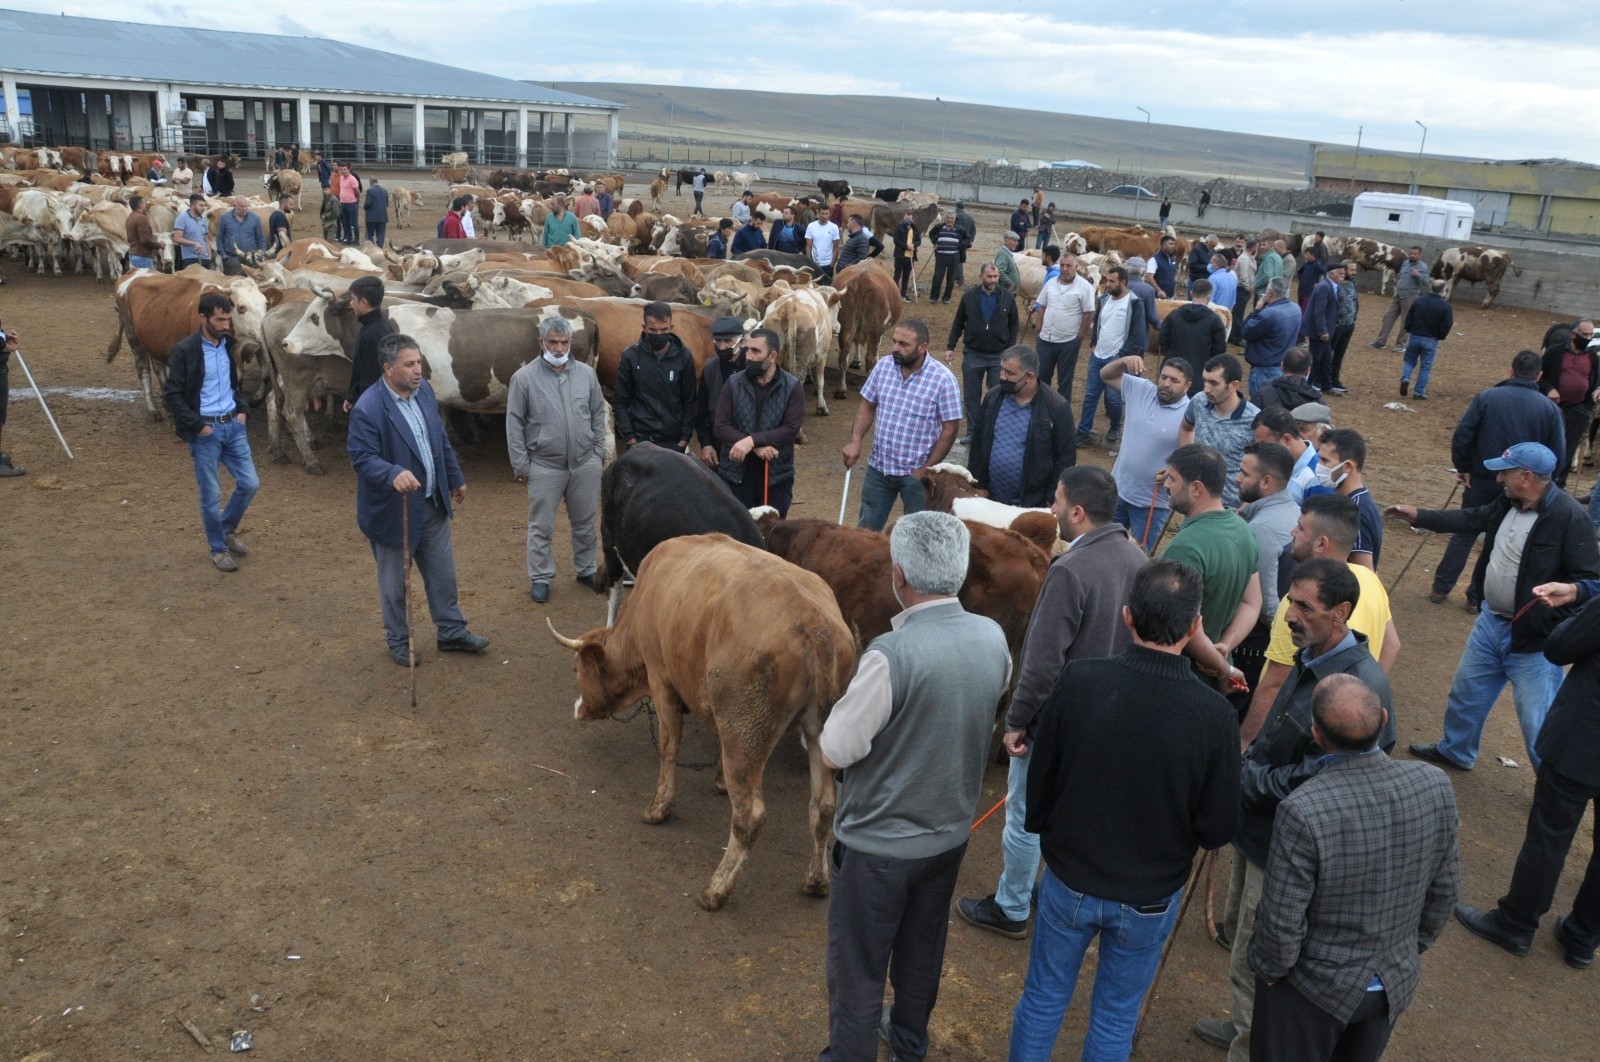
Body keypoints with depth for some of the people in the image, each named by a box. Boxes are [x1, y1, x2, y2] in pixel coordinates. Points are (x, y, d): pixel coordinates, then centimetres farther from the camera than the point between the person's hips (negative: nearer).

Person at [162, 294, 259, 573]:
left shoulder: (228, 345, 6)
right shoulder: (184, 350, -13)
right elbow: (171, 395, -12)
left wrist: (241, 409, 9)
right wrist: (197, 425, -14)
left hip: (233, 425, 6)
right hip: (205, 430, -6)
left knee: (250, 483, 6)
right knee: (210, 495, 3)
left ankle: (228, 529, 29)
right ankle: (218, 549, 18)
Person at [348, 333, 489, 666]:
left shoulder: (424, 390, 0)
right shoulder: (368, 409, -23)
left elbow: (441, 440, 11)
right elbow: (362, 458, -25)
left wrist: (456, 478, 18)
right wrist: (394, 474, -44)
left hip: (433, 503, 6)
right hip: (394, 510, -6)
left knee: (443, 573, 17)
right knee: (394, 582, 12)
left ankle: (452, 632, 34)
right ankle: (398, 641, 31)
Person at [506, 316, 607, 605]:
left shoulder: (586, 374, 1)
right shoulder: (524, 378, -8)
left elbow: (598, 414, 10)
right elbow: (514, 424, -4)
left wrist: (599, 451, 6)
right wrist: (521, 464, -5)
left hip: (586, 464, 3)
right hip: (544, 467, -3)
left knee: (585, 523, 15)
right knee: (541, 527, 6)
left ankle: (586, 570, 31)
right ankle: (540, 578, 18)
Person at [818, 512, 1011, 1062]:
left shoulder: (891, 654, -31)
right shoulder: (993, 638, -11)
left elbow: (833, 753, -22)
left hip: (878, 842, -6)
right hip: (950, 832, 7)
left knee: (857, 967, 14)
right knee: (923, 948, 28)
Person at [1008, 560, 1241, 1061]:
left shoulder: (1078, 681, -21)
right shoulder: (1212, 713, -23)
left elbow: (1040, 780, -8)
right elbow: (1218, 829, -13)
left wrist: (1040, 829, 11)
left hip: (1069, 880, 0)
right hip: (1151, 897, 0)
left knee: (1043, 997, 21)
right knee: (1116, 1018, 20)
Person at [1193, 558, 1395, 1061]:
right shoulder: (1312, 657, 0)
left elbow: (1311, 783, -27)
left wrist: (1239, 775, -19)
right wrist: (1246, 759, 1)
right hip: (1257, 827, 10)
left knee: (1252, 965, 6)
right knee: (1243, 928, 27)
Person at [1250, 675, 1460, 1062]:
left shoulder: (1303, 811, -35)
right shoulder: (1435, 785, -19)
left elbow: (1282, 921, -24)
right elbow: (1445, 888, -3)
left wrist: (1269, 968, -4)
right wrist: (1414, 946, 14)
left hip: (1314, 986, -4)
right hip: (1396, 981, 5)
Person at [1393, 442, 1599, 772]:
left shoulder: (1569, 517, -25)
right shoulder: (1509, 503, -1)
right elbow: (1472, 519, 17)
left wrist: (1552, 598, -34)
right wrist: (1419, 516, 19)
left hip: (1533, 636, -8)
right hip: (1491, 621, 8)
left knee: (1539, 722, 1)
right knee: (1467, 690, 25)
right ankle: (1455, 751, 47)